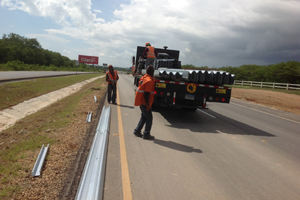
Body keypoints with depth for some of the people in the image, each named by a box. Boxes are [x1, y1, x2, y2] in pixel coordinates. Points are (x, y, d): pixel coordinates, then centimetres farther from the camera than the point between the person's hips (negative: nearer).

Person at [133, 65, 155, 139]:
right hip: (145, 103, -9)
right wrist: (148, 105, -20)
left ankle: (137, 131, 25)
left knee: (144, 117, 20)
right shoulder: (150, 81, -19)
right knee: (149, 118, 2)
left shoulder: (143, 78, 9)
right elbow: (147, 94, -24)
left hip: (141, 101, 9)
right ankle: (146, 134, 9)